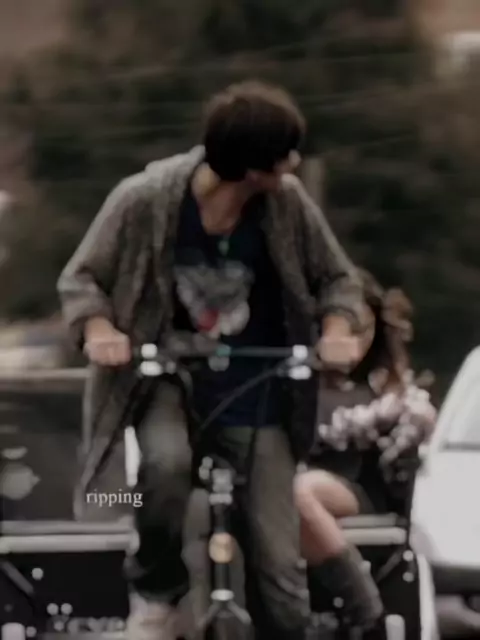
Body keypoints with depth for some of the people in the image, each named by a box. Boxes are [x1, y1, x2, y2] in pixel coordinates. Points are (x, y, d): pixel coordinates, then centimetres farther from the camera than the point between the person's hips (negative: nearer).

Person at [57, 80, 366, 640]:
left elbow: (338, 278, 3)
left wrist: (337, 330, -19)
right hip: (167, 375, -2)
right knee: (167, 462, -37)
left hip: (254, 394, 2)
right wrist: (98, 328, -26)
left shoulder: (287, 202, -12)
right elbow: (81, 278, -5)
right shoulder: (145, 200, -18)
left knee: (279, 568, -5)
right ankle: (156, 593, -9)